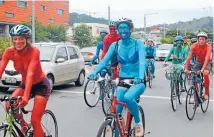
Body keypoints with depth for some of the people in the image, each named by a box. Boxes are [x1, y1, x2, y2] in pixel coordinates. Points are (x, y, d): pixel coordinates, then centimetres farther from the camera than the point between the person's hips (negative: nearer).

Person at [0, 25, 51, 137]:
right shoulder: (9, 52, -15)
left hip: (41, 85, -5)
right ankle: (23, 126, 9)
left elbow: (30, 73, -39)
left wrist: (26, 96, -50)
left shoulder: (34, 51, -28)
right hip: (25, 84, 5)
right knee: (9, 106, -19)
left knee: (35, 120, -10)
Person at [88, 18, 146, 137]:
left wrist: (140, 77, -44)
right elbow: (104, 60, -12)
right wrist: (95, 72, -31)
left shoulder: (138, 44, -9)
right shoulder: (115, 45, 0)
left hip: (137, 81, -3)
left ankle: (138, 122, -7)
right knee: (116, 111, -8)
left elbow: (142, 61, -24)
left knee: (128, 97, -34)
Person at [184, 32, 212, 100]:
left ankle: (206, 93, -12)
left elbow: (207, 58, -37)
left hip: (206, 63, -3)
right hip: (198, 62, 3)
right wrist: (186, 68, -38)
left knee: (205, 74, -29)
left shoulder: (208, 47, -26)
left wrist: (202, 69, -50)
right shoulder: (194, 46, -21)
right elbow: (189, 57, -28)